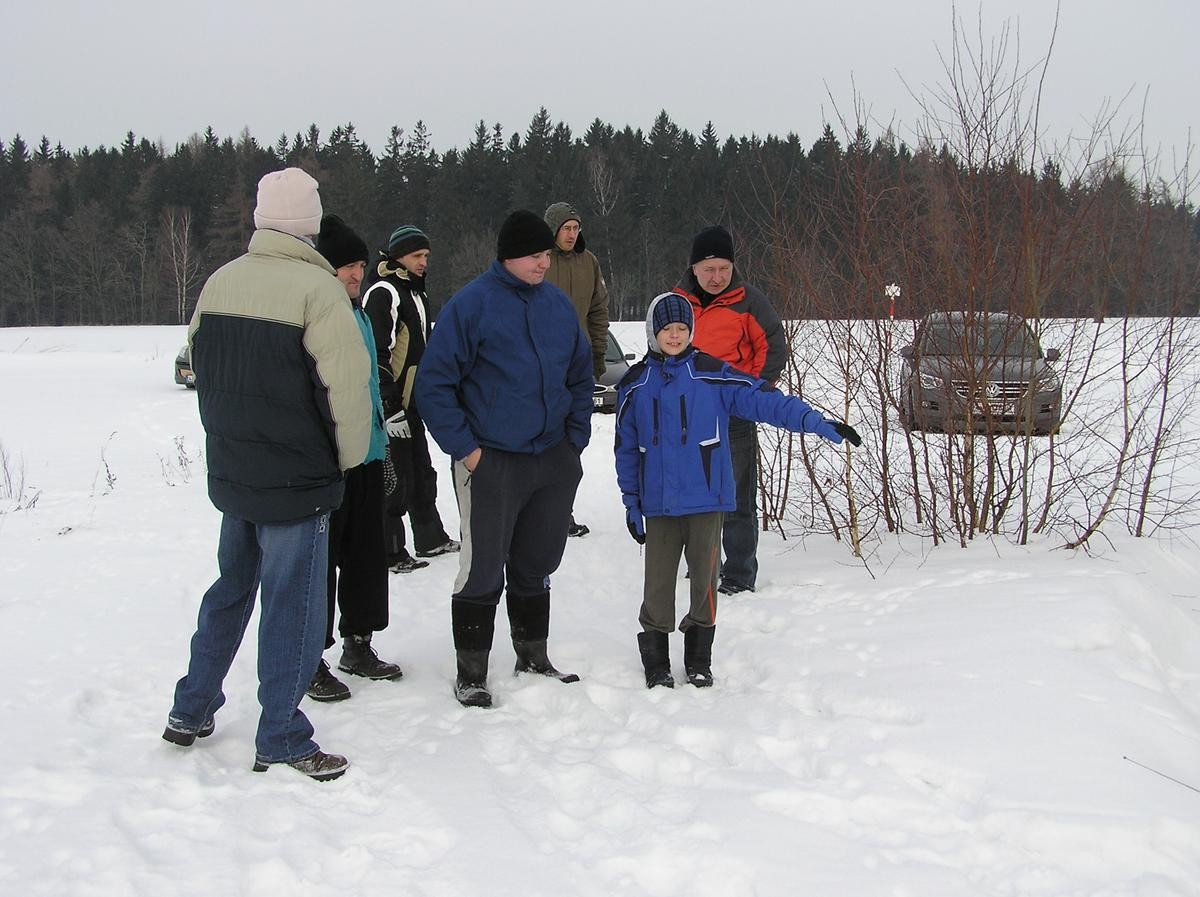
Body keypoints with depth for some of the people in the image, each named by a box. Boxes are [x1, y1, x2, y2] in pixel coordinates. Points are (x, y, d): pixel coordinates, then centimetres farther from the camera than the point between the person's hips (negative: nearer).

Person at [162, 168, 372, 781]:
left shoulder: (219, 282, 2)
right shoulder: (316, 288, -18)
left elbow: (198, 359, 13)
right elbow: (347, 384, -20)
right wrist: (348, 456, -4)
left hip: (230, 474, 7)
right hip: (297, 480, -7)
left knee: (231, 590, 23)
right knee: (292, 605, 3)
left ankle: (190, 711, 32)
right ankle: (281, 742, 10)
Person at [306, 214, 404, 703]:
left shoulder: (359, 315, 14)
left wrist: (382, 438, 23)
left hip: (367, 457, 9)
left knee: (366, 553, 15)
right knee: (320, 558, 0)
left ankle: (358, 645, 29)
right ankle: (310, 660, 11)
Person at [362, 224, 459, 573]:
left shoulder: (416, 292, 17)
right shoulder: (383, 293, -15)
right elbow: (378, 354, -21)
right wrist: (390, 406, -22)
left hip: (412, 403, 10)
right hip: (392, 405, -10)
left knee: (422, 474, 17)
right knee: (396, 478, -5)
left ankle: (431, 539, 29)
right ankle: (389, 553, 2)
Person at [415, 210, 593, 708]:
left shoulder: (558, 304, 8)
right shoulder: (471, 304, -10)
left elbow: (580, 376, 18)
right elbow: (433, 383, -9)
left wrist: (576, 439, 10)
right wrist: (464, 447, -12)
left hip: (553, 461, 6)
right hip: (490, 462, -5)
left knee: (537, 565, 16)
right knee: (483, 569, 0)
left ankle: (533, 656, 31)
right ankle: (470, 671, 12)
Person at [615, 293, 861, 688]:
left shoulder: (712, 374, -3)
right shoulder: (635, 384, 5)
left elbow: (764, 400, -9)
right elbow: (626, 448, 11)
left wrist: (816, 422, -19)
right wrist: (631, 502, 9)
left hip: (706, 499, -1)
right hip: (658, 504, 1)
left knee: (704, 579, 6)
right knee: (658, 583, 3)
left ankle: (699, 658, 22)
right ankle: (655, 660, 18)